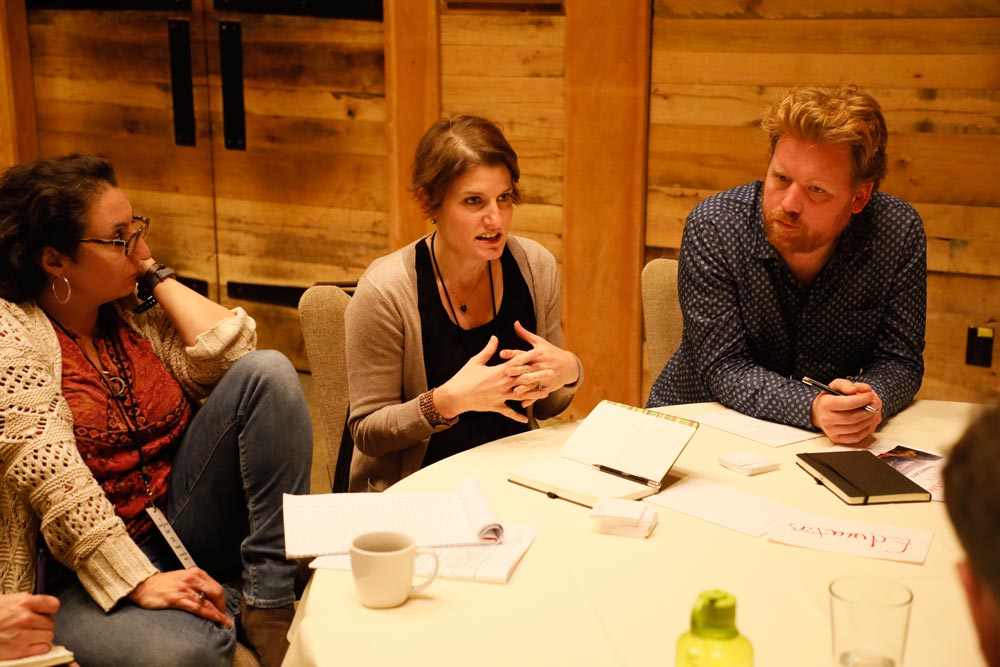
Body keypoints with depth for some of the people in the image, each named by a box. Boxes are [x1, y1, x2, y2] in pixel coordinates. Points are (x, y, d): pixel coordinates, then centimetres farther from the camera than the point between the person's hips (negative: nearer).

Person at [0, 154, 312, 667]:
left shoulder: (135, 309, 9)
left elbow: (229, 351, -6)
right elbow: (52, 480, -19)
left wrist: (157, 278, -1)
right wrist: (139, 581, -26)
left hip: (180, 521, 7)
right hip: (92, 567, -6)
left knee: (268, 372, -14)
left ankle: (270, 603, -16)